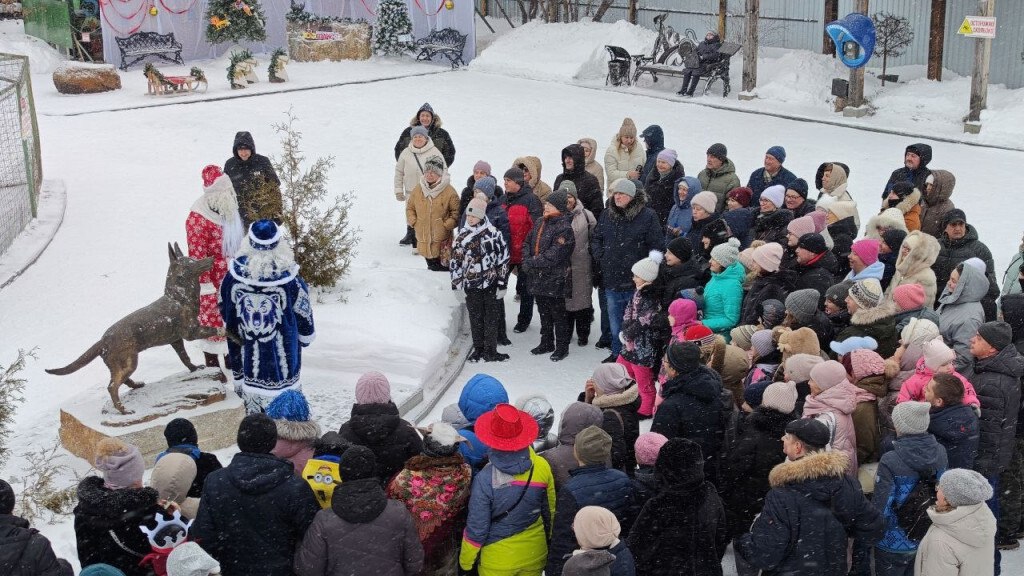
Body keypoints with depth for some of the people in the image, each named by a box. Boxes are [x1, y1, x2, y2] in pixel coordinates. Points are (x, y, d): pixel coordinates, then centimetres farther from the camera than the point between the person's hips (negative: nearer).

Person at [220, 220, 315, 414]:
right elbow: (304, 318, -7)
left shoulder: (233, 277, -12)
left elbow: (226, 317, 3)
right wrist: (305, 338, 14)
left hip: (246, 360, 3)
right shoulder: (291, 282, -21)